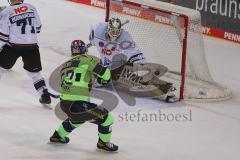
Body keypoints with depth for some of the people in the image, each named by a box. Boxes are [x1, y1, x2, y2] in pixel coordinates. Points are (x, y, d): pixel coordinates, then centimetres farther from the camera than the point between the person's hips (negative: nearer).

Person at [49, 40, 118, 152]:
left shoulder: (65, 65, 17)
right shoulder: (87, 59, -4)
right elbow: (105, 74, -7)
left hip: (63, 103, 8)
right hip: (77, 105, -8)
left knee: (77, 117, 40)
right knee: (106, 117, 5)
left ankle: (58, 136, 50)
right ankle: (103, 143, 21)